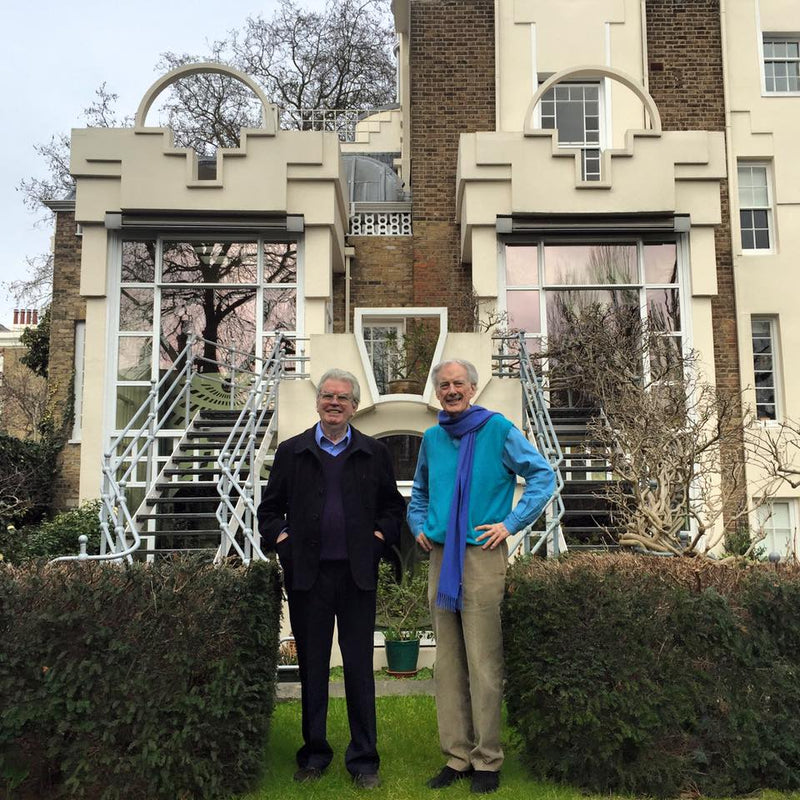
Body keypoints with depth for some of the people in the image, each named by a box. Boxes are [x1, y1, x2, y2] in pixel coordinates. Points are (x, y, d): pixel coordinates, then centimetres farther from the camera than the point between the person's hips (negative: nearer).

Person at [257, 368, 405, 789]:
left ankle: (364, 759, 17)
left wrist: (381, 535, -1)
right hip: (307, 575, 0)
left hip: (358, 574, 0)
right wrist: (279, 537, -3)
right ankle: (314, 754, 24)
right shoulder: (291, 451, 7)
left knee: (360, 667, 5)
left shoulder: (374, 452, 8)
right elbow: (270, 508, 13)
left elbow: (393, 505, 14)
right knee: (312, 667, 10)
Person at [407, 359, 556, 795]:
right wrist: (419, 526, 11)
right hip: (441, 557, 5)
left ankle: (487, 761, 11)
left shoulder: (497, 429, -3)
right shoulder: (431, 438, 12)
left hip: (482, 555, -5)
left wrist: (511, 523, -9)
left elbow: (543, 476, -2)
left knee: (483, 663, -2)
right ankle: (457, 756, 20)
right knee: (447, 662, 10)